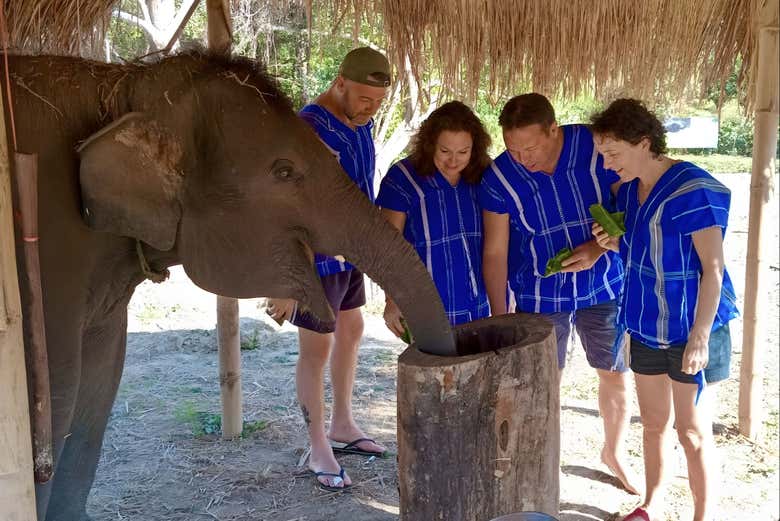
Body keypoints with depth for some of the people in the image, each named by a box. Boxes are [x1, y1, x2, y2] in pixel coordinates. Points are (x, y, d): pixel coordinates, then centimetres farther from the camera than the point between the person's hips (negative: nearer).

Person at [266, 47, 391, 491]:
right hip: (317, 256, -9)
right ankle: (320, 451, 14)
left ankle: (342, 426, 36)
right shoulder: (309, 129, -23)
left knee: (351, 332, 18)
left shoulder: (362, 122, 3)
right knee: (317, 349, 0)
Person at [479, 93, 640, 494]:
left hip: (603, 284, 1)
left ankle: (614, 452, 38)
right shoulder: (499, 178, -19)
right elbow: (495, 252, -12)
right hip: (539, 295, -1)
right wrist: (499, 320, -11)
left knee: (616, 374, 13)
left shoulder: (597, 148, -19)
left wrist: (598, 248, -24)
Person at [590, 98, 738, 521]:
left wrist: (700, 336, -22)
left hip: (687, 328, -7)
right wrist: (614, 244, -4)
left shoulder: (693, 190, -20)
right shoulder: (629, 190, 4)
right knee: (653, 423, 19)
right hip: (646, 326, 7)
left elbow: (713, 268, -20)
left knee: (692, 430, 4)